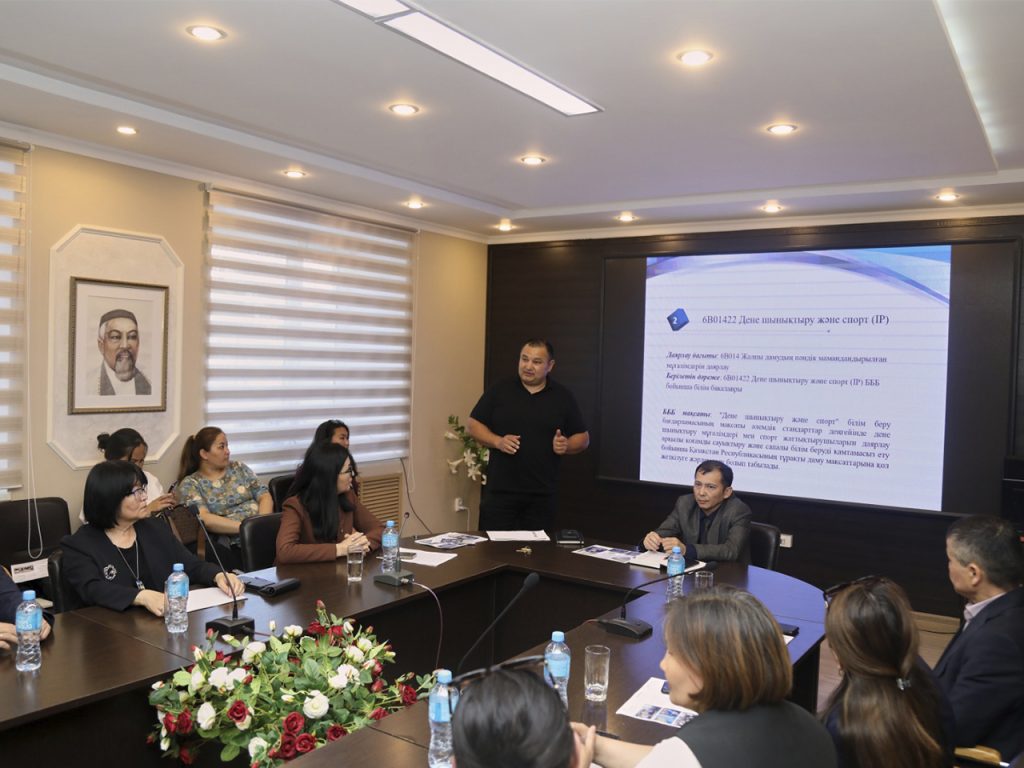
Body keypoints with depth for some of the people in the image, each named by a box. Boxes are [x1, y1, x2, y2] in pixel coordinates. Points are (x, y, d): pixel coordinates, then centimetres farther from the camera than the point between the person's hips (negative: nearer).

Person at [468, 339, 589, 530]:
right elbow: (474, 425, 6)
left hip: (542, 494, 1)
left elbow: (583, 438, 11)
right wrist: (498, 441, -11)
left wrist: (566, 445, -11)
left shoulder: (563, 398, 6)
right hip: (500, 491, -1)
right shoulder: (499, 390, 4)